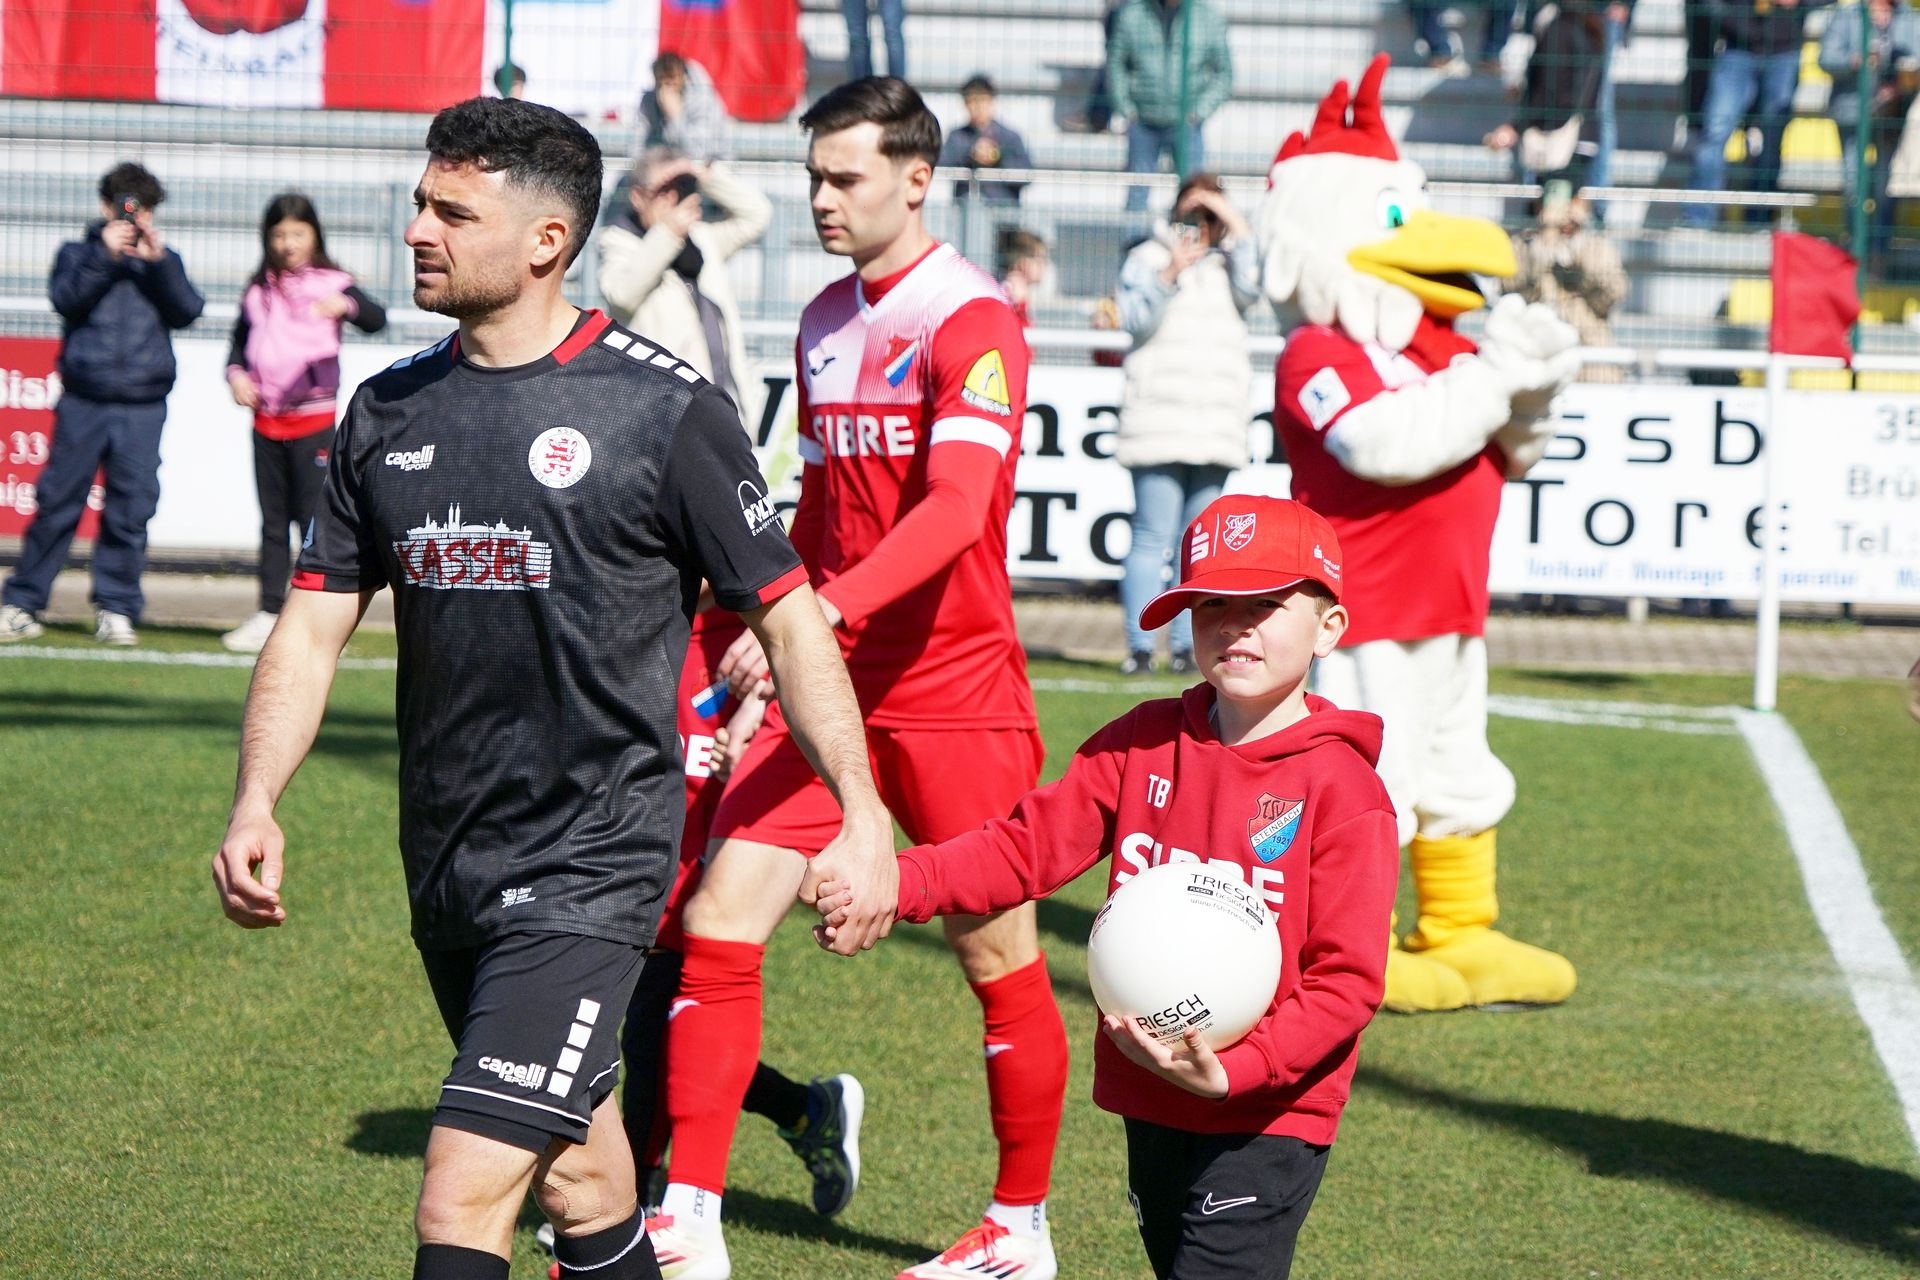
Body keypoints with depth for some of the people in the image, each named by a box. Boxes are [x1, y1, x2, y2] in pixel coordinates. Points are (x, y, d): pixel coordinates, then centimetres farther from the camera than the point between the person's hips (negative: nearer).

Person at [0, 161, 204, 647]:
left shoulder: (163, 261, 15)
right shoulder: (78, 253, 11)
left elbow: (187, 311, -1)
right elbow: (66, 297, -8)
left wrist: (157, 261, -11)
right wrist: (105, 254, -16)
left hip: (142, 406, 1)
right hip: (83, 402, -1)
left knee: (131, 508, -2)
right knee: (58, 503, -1)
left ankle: (116, 608, 6)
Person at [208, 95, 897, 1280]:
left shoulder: (665, 412, -8)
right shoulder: (390, 413, 7)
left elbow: (787, 613, -3)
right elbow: (317, 620, 9)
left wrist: (864, 816, -8)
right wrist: (256, 805, -5)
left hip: (590, 871, -6)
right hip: (446, 870, 6)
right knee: (576, 1176, 20)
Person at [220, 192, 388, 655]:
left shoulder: (332, 283, -5)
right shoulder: (258, 291, 11)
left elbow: (376, 320, -19)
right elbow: (240, 341, 20)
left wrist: (346, 306, -40)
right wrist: (236, 373, 0)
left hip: (315, 418, -5)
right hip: (266, 420, 5)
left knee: (315, 517, -7)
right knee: (272, 521, 10)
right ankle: (269, 614, 15)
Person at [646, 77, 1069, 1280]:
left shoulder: (973, 323, -13)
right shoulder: (825, 321, 12)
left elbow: (956, 510, -26)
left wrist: (823, 612, -36)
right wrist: (776, 641, 16)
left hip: (952, 686, -7)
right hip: (829, 681, 7)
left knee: (1000, 958, 5)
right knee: (719, 918, -5)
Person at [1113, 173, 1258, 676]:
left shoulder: (1227, 263, 19)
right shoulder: (1147, 258, 10)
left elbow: (1251, 289, -3)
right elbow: (1136, 318, -3)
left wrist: (1236, 226, -3)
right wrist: (1170, 274, -14)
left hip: (1218, 424, 3)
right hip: (1159, 421, -3)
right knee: (1153, 536, -10)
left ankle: (1185, 644, 5)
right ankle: (1139, 646, -10)